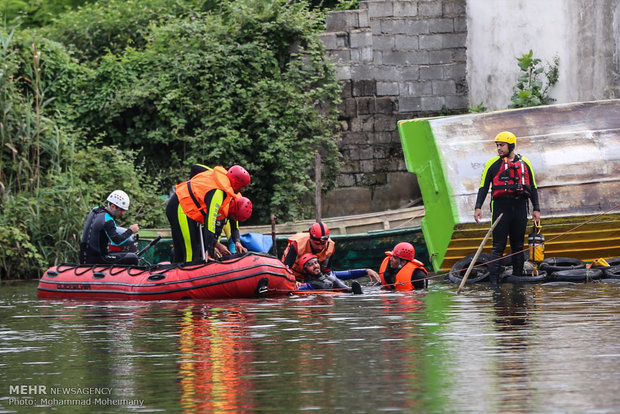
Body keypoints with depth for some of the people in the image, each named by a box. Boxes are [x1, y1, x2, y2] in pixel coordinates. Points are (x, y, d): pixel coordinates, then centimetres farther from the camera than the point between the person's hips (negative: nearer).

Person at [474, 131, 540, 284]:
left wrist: (536, 209, 10)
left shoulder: (524, 163, 11)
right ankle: (493, 279, -9)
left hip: (520, 206, 2)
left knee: (518, 245, 6)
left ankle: (518, 276, 12)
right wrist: (478, 207, -6)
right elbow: (483, 187, 4)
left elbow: (533, 187, 15)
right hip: (500, 206, -2)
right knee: (499, 245, -7)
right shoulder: (492, 164, 5)